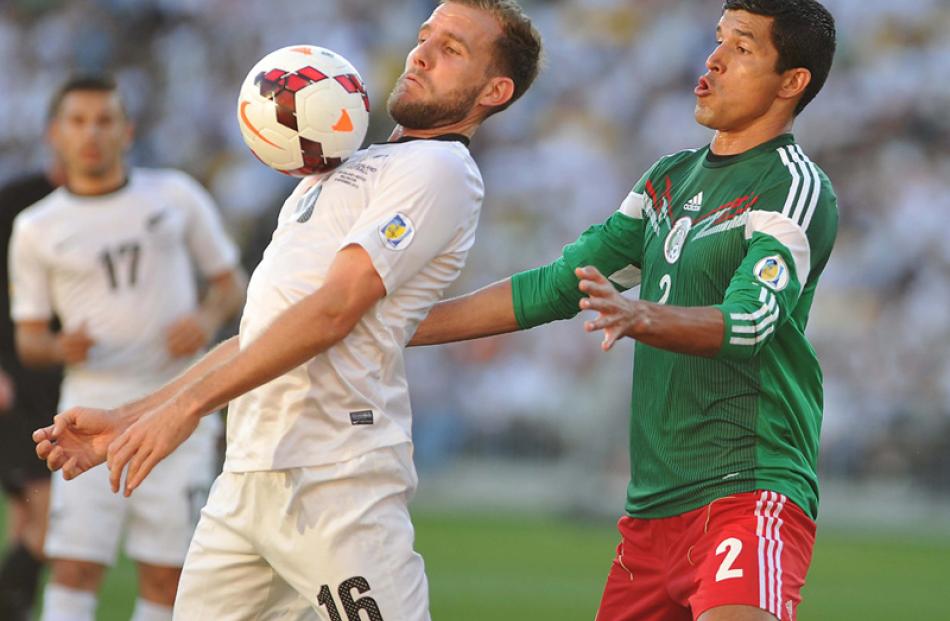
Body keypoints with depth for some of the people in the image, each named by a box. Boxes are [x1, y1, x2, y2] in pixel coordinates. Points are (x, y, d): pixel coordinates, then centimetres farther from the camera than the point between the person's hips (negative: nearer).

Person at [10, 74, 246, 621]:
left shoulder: (177, 196, 7)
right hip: (95, 408, -1)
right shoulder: (37, 229, 5)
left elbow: (232, 284, 13)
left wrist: (209, 316, -9)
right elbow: (28, 339, 9)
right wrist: (62, 348, -14)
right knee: (75, 570, -11)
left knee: (166, 576, -1)